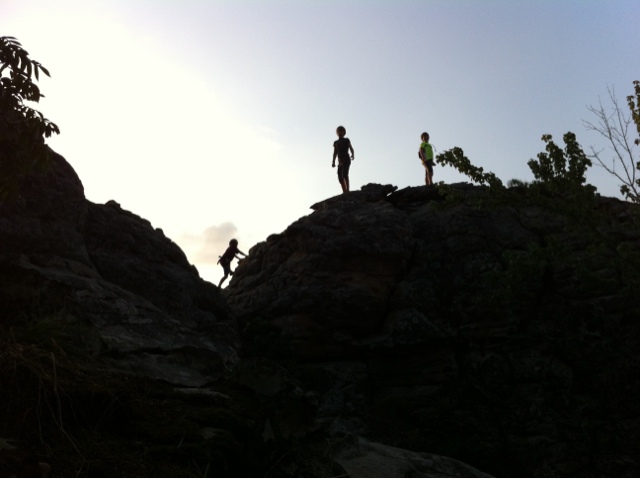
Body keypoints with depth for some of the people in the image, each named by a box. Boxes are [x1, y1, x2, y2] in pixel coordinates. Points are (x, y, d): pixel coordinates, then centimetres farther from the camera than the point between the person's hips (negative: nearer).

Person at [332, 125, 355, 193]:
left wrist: (353, 155, -26)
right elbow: (335, 153, 20)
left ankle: (347, 190, -25)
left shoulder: (347, 140, 6)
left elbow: (351, 149, -6)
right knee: (340, 176, -2)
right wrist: (333, 162, 11)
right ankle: (344, 191, 3)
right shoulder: (336, 142, 20)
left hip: (346, 160, -5)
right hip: (340, 161, 5)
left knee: (345, 174, -21)